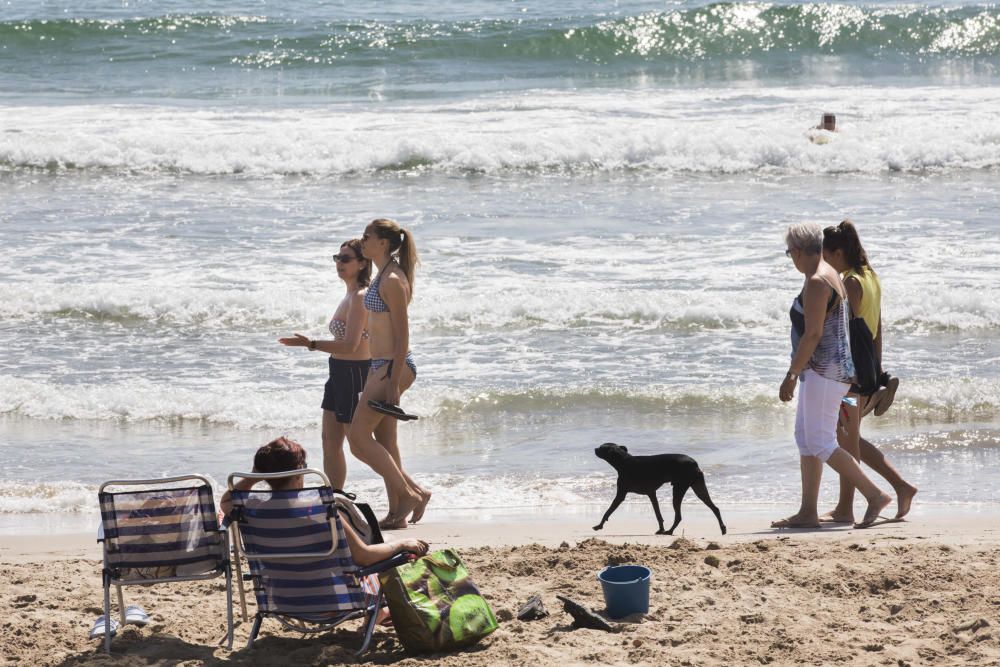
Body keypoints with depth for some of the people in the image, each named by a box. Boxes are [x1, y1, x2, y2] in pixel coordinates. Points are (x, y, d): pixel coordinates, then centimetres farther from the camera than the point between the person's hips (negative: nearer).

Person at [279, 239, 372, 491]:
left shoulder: (360, 298, -18)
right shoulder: (350, 295, 13)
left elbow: (350, 344, -26)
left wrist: (311, 344, -28)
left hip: (355, 373, -10)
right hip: (339, 373, 10)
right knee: (330, 441, 12)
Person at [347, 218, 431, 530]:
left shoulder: (392, 281, -16)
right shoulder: (383, 277, 14)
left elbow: (402, 335, -19)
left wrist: (393, 384, -21)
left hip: (393, 366, -10)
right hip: (381, 365, 10)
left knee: (358, 437, -11)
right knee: (384, 443, 11)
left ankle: (409, 494, -5)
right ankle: (397, 510, 15)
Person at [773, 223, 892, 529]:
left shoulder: (817, 283, -17)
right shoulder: (830, 275, 15)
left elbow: (813, 334, -22)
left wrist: (791, 374, -21)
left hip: (825, 370, -11)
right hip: (821, 370, 11)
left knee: (821, 444, -9)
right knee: (805, 438, 11)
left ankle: (875, 495, -8)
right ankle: (808, 512, 12)